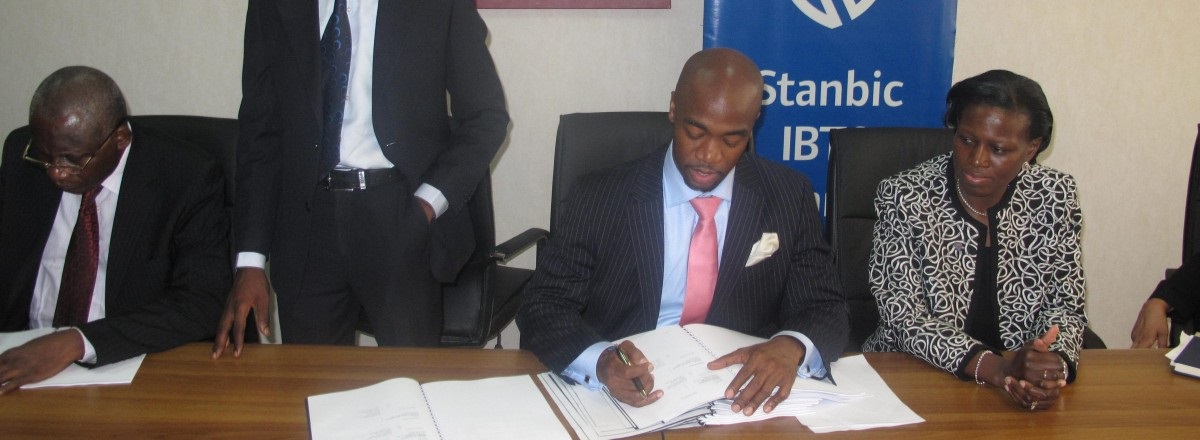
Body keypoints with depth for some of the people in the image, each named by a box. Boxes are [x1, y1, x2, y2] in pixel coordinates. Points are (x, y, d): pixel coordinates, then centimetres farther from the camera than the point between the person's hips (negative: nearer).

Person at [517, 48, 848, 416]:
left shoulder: (789, 198, 2)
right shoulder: (599, 199, -4)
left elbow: (827, 311, 3)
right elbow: (543, 308, -4)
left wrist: (792, 346, -22)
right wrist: (599, 361, -26)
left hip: (743, 398, 6)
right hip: (630, 396, -5)